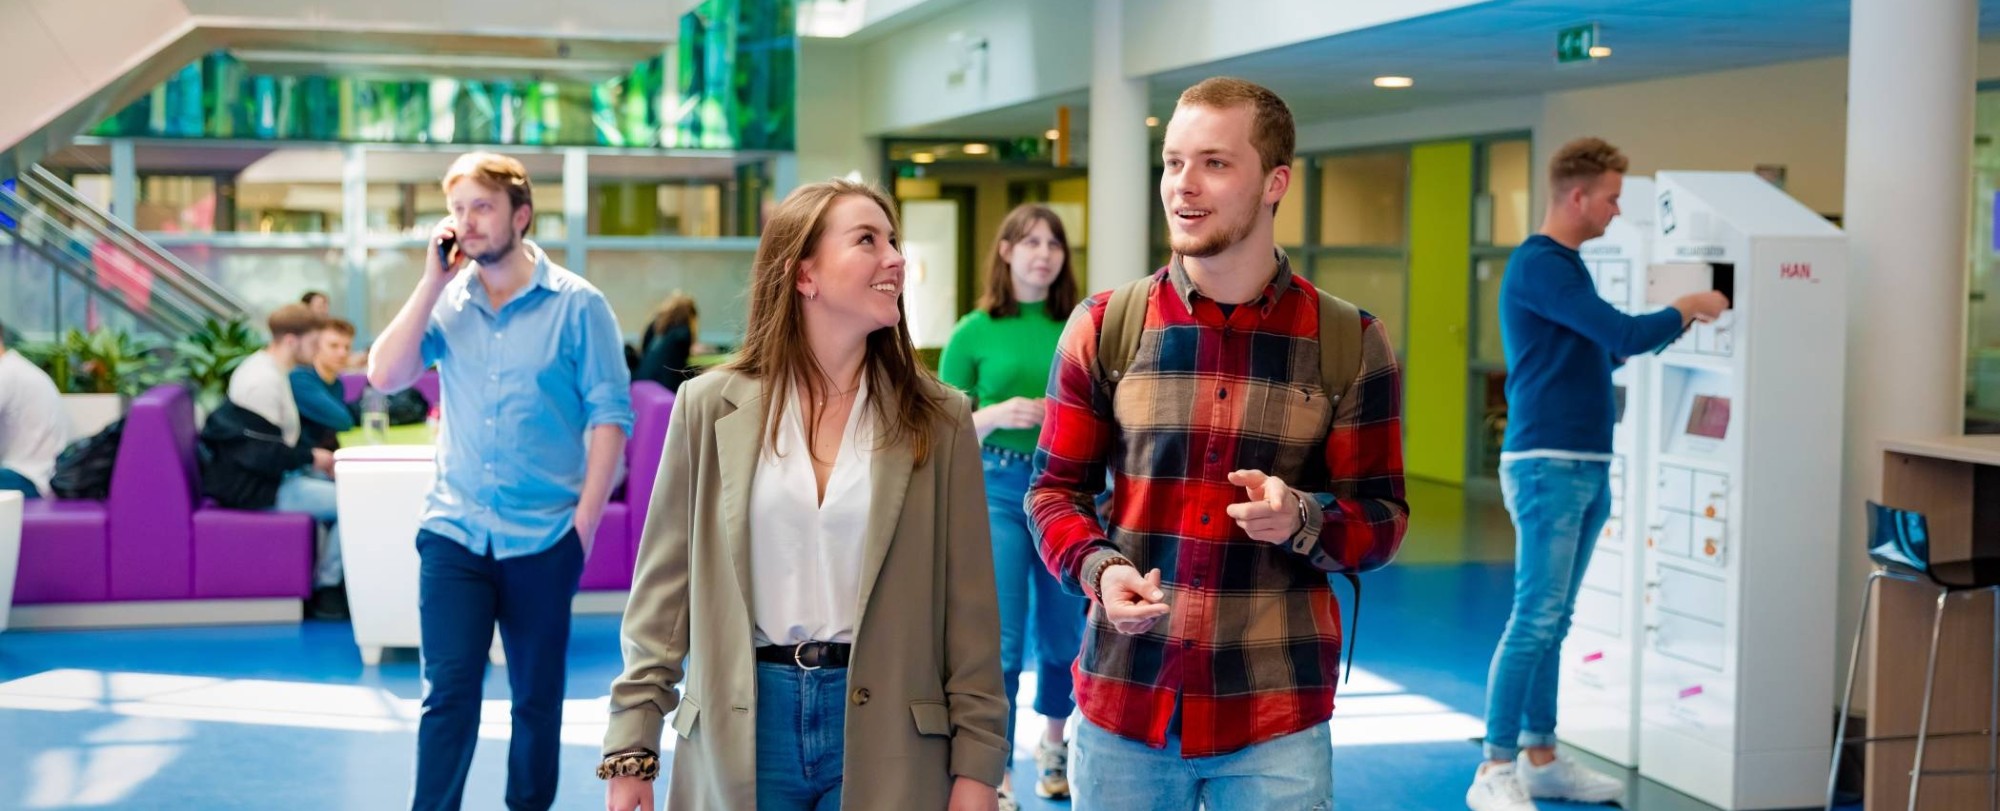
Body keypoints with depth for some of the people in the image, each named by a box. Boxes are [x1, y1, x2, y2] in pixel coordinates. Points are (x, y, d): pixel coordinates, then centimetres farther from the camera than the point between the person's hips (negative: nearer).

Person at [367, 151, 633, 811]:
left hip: (543, 539, -2)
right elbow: (385, 377, -5)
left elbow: (610, 415, -5)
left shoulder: (576, 305, -4)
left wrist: (585, 522, -10)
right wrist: (431, 282, -8)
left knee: (538, 697, 10)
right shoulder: (446, 300, 5)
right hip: (454, 532, 2)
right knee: (448, 692, -3)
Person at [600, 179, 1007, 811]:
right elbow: (665, 584, 4)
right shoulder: (712, 407, 1)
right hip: (739, 732, 0)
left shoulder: (938, 420, 1)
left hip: (884, 736, 0)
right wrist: (632, 748, 0)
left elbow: (968, 604, 1)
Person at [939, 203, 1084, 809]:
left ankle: (1054, 746, 36)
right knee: (1002, 641, -5)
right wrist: (997, 414, -19)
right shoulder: (974, 332, -2)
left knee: (1064, 634, 13)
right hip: (998, 488, -3)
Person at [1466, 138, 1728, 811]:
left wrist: (1672, 322, 16)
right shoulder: (1537, 266, -14)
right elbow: (1623, 334, -19)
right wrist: (1683, 312, -2)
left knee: (1553, 621, 11)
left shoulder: (1567, 265, 17)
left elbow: (1604, 349, 25)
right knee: (1534, 618, -11)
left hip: (1587, 469, 10)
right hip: (1547, 467, -10)